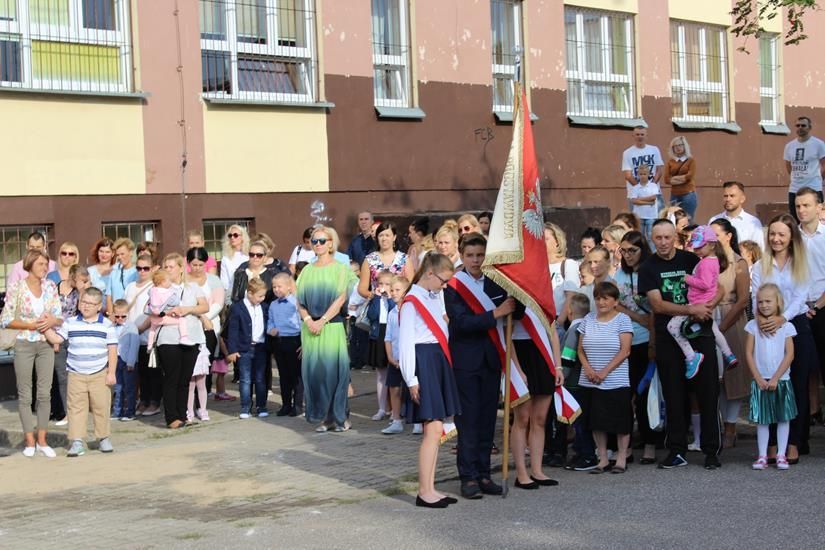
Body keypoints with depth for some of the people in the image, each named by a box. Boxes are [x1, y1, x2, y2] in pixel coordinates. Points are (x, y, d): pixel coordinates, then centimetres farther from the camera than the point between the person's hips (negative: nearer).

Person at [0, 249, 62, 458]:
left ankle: (42, 440, 13)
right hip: (24, 344, -3)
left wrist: (52, 321, -16)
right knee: (25, 394, 3)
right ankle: (29, 441, 11)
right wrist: (30, 325, -18)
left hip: (46, 344, 3)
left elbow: (60, 316, 6)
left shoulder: (50, 287, 2)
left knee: (45, 393, 4)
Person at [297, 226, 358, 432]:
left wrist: (322, 321, -14)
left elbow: (340, 299, -7)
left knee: (333, 370, -4)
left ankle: (340, 417, 4)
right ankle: (324, 417, 8)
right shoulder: (307, 271, 12)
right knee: (313, 371, 1)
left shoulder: (340, 269, 1)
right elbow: (300, 301, 8)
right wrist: (309, 321, -9)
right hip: (310, 328, 4)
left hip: (332, 326, -3)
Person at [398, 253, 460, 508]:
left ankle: (430, 488, 15)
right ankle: (424, 492, -5)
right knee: (434, 429, -10)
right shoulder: (411, 302, -9)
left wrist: (446, 365, 10)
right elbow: (405, 343, -12)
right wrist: (411, 380, -15)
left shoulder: (436, 297, 16)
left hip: (440, 362, 9)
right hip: (424, 362, -9)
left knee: (435, 429, 9)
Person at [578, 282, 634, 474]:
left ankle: (621, 458, 11)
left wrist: (605, 371, -16)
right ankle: (602, 459, 16)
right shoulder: (588, 319, 10)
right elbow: (580, 349, 10)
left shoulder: (622, 320, -3)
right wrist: (587, 368, -8)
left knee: (620, 421, 0)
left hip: (616, 382, -4)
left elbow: (625, 351, -10)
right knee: (596, 422, 7)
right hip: (590, 382, 4)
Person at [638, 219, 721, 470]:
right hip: (668, 339, 0)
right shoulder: (648, 268, 1)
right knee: (674, 396, 3)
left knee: (708, 393, -1)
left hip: (699, 334, 1)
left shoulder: (690, 259, 5)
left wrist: (710, 303, -16)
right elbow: (657, 304, -9)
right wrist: (691, 309, -19)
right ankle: (677, 451, 10)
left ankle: (711, 450, 5)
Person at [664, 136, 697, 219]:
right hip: (674, 195, 3)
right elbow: (667, 180, 1)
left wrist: (674, 178, -2)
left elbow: (690, 176, -8)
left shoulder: (691, 160, 4)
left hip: (688, 194, -3)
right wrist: (682, 179, -9)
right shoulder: (670, 161, 10)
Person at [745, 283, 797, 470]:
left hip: (781, 380, 0)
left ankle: (781, 455, 9)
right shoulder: (753, 326, 1)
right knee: (762, 420, 2)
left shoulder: (786, 326, 0)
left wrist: (775, 378, -11)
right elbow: (748, 353, 0)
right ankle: (762, 456, 5)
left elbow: (789, 355, -4)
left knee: (783, 418, 3)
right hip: (760, 381, 0)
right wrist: (758, 378, -7)